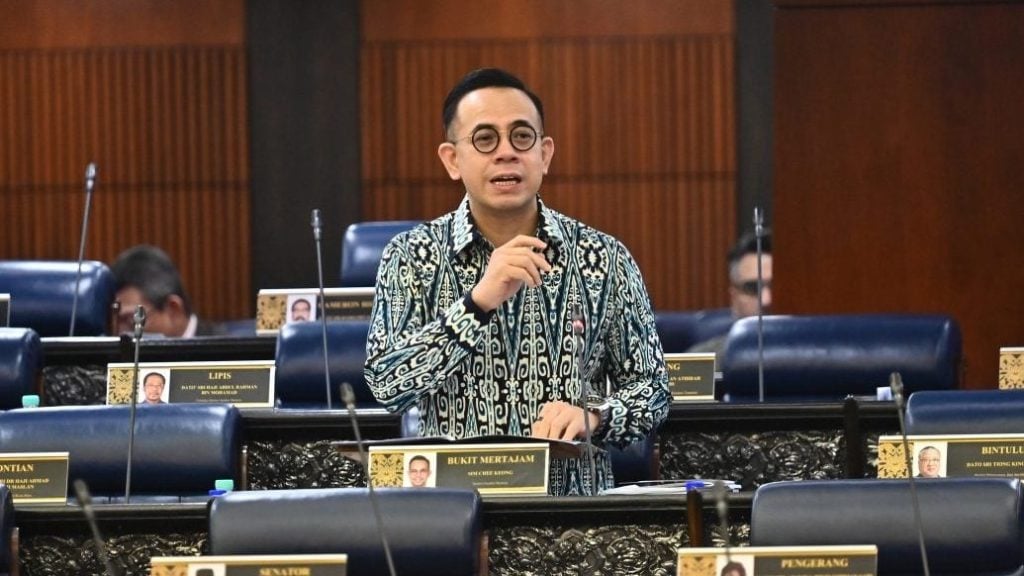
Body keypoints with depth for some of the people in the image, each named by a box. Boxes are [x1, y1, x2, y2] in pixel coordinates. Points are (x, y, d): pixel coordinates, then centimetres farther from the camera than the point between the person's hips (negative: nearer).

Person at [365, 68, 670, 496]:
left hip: (576, 509, 1)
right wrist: (479, 302, -17)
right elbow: (386, 385, -8)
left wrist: (593, 416, -10)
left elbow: (650, 388, 11)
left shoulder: (606, 260, 6)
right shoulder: (411, 258, 3)